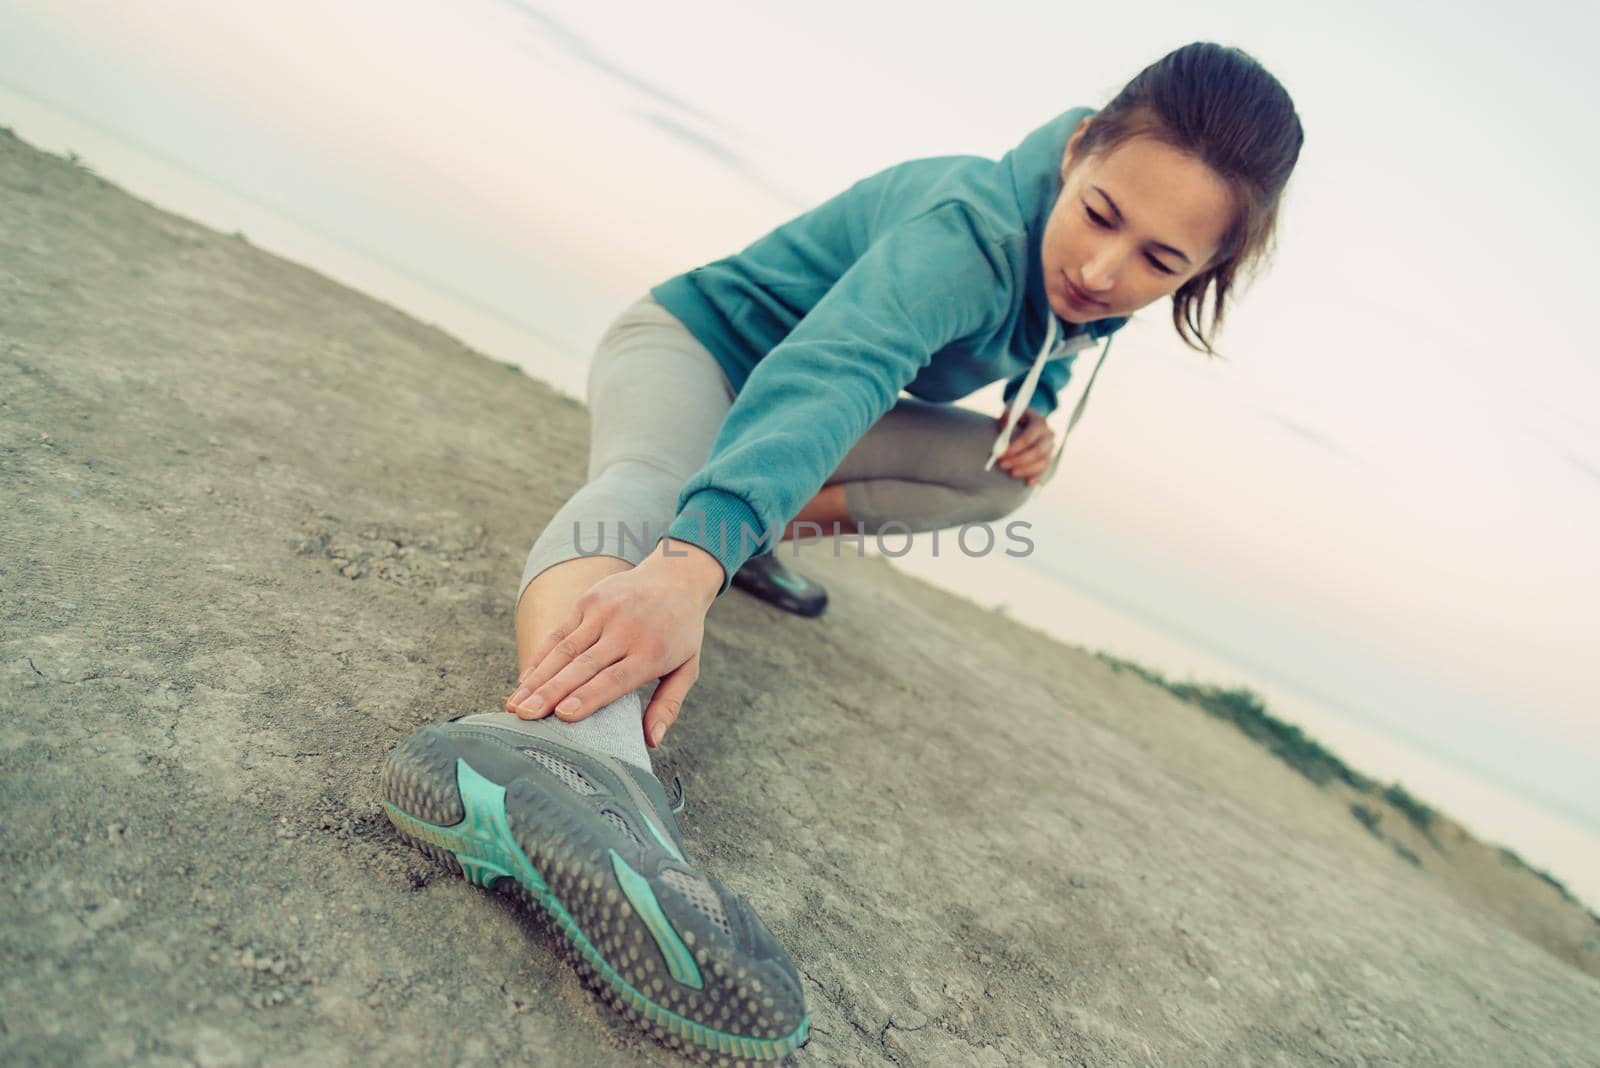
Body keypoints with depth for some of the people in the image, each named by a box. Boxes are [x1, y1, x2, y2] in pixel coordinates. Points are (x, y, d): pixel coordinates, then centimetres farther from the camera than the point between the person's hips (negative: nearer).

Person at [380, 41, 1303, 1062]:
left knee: (1007, 464, -4)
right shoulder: (971, 230, -33)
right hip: (696, 339, -8)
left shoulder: (1099, 300, -7)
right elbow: (829, 373, -52)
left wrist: (1037, 413, -10)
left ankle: (770, 517, -7)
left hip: (795, 395, 8)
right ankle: (563, 747, -69)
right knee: (647, 486, -40)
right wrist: (689, 571, -69)